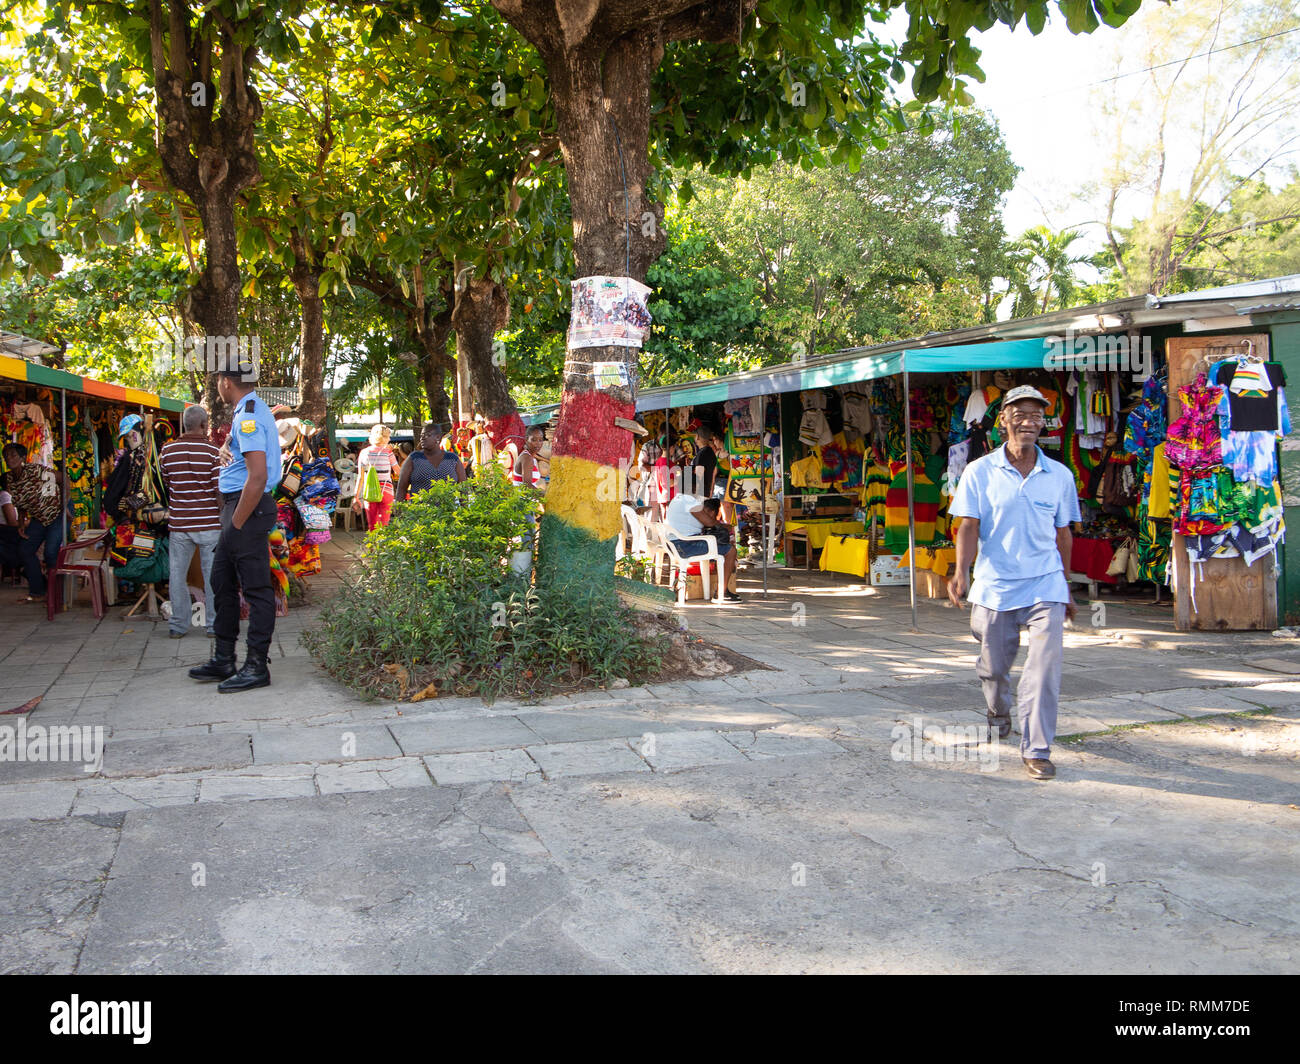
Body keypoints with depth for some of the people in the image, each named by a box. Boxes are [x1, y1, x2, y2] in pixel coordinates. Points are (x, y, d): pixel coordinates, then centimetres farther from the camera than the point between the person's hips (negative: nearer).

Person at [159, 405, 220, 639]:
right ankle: (214, 624, 9)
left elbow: (164, 485, 10)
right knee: (212, 574, 5)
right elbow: (220, 489, -10)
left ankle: (178, 625, 13)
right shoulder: (212, 452, -8)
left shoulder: (168, 451, 2)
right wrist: (224, 515, 0)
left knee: (178, 574, 9)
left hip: (179, 523, 3)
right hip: (209, 523, -2)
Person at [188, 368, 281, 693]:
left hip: (248, 507, -11)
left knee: (255, 588, -5)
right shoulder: (254, 410, 16)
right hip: (240, 505, 11)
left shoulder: (248, 417, -17)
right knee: (222, 581, 15)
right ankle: (224, 660, 23)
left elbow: (258, 477, -25)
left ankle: (257, 667, 1)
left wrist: (237, 523, -20)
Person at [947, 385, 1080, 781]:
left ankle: (1037, 750, 0)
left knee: (1044, 668, -10)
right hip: (994, 587, 0)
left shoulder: (1060, 476, 5)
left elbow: (1062, 534, 13)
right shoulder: (979, 473, -1)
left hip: (1045, 588, 0)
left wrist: (1065, 588, 18)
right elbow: (969, 528, -6)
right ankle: (998, 711, 46)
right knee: (994, 666, 13)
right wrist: (961, 573, -23)